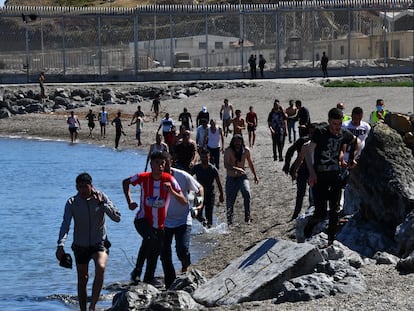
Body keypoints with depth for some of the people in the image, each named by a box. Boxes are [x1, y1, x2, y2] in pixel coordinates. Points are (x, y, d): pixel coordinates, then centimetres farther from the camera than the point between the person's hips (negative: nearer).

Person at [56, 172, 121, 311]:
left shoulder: (102, 197, -6)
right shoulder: (72, 203, -8)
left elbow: (117, 218, -12)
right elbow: (65, 224, -18)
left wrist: (102, 204, -21)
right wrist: (61, 245, -33)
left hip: (99, 243, -2)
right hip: (80, 246, 2)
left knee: (100, 268, -28)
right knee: (82, 279, 6)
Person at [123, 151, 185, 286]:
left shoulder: (169, 179, -10)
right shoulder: (143, 177, -10)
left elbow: (184, 201, -14)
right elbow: (125, 182, 11)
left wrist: (171, 191, -32)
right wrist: (129, 201, 0)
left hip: (160, 224, 3)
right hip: (143, 219, -3)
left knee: (156, 252, 11)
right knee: (150, 238, -32)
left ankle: (149, 279, 30)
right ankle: (137, 270, -22)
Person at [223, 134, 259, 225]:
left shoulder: (246, 150, -3)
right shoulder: (228, 151, -13)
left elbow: (250, 163, 14)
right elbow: (226, 165, -25)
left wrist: (255, 175, 19)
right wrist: (236, 169, -42)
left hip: (242, 176, 1)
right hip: (231, 178, -1)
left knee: (247, 193, -23)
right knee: (230, 198, 0)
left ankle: (247, 216, -17)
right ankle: (229, 219, 22)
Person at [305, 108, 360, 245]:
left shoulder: (344, 134, 0)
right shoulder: (320, 132, -13)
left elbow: (357, 142, 22)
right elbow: (309, 151, -12)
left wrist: (353, 158, 11)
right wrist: (312, 172, -20)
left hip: (335, 175, 4)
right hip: (319, 177, -4)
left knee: (334, 211, 5)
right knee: (321, 213, -8)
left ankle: (331, 240, 17)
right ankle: (309, 227, 22)